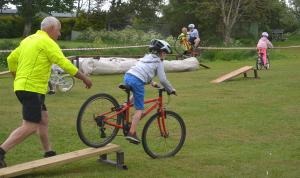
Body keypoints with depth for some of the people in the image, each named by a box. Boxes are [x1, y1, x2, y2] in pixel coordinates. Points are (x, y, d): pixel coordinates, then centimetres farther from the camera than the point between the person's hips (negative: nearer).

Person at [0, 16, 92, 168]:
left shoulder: (29, 39, 17)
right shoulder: (47, 42, -10)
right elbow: (65, 64, -13)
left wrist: (17, 78, 30)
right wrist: (84, 78, -5)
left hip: (21, 86, 10)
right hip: (32, 89, -10)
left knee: (43, 119, 18)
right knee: (30, 126, -12)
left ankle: (49, 153, 25)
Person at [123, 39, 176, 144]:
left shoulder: (147, 57, 27)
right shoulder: (158, 61, 7)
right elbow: (163, 80, 3)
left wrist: (151, 82, 44)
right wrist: (171, 90, 16)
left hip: (127, 76, 7)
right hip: (137, 81, -7)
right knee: (139, 109, -1)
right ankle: (132, 133, -6)